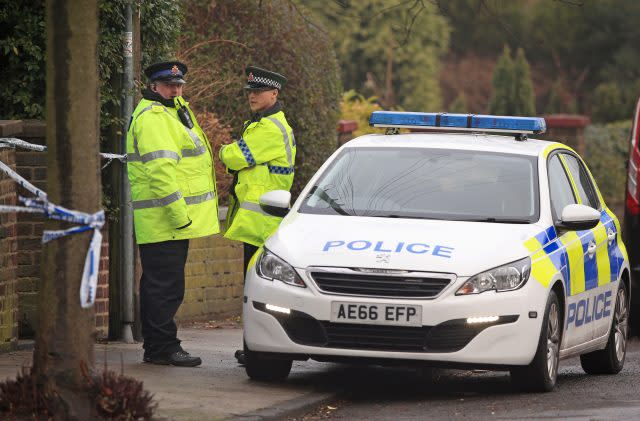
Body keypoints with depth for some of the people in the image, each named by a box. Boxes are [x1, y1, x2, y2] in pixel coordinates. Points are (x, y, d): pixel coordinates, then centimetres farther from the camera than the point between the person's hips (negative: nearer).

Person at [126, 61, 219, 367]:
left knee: (159, 286, 14)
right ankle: (163, 348, -7)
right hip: (164, 221, -11)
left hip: (173, 220, 11)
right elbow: (160, 169, -23)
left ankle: (156, 347, 20)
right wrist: (178, 212, -25)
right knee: (166, 286, -9)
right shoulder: (152, 118, -14)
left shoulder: (172, 112, 21)